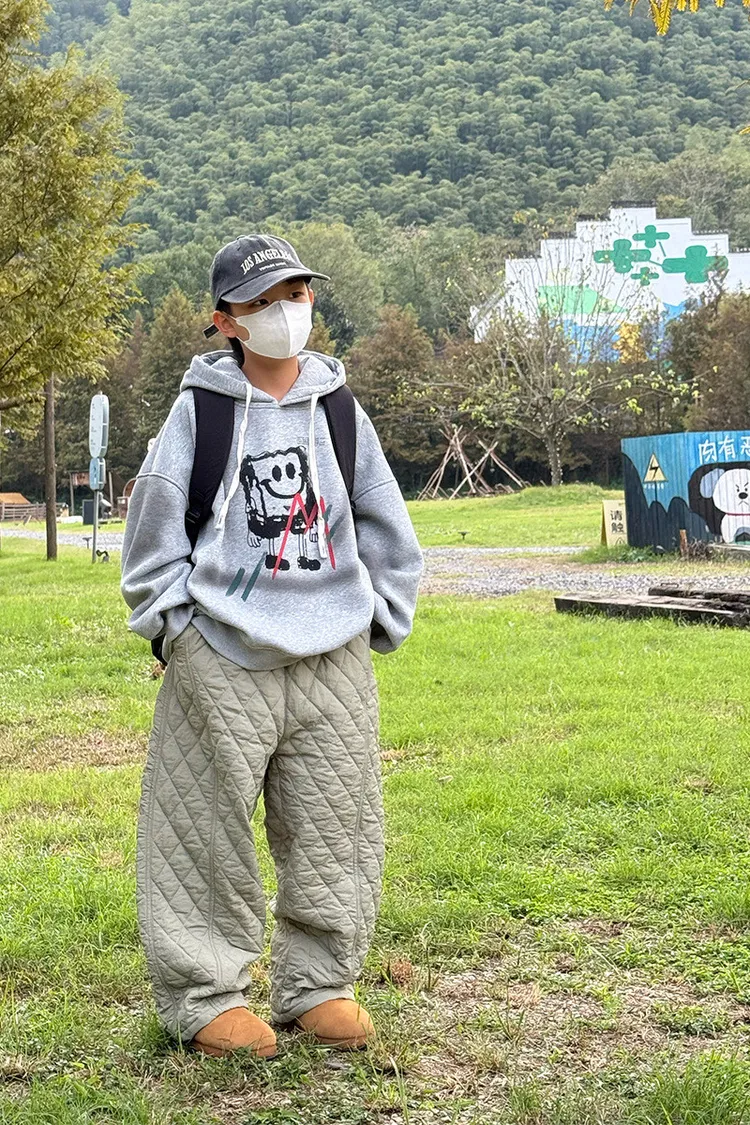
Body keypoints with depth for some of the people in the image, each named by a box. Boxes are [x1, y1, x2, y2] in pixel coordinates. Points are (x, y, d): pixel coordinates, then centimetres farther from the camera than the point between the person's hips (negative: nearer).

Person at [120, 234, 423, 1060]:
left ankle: (317, 984, 23)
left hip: (334, 665, 3)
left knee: (333, 836, 8)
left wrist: (377, 621, 11)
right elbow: (153, 529, 2)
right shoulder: (200, 410, -2)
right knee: (208, 836, 2)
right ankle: (204, 995, 15)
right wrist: (176, 622, -3)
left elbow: (386, 530, 16)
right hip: (220, 661, -3)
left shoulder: (339, 410, 8)